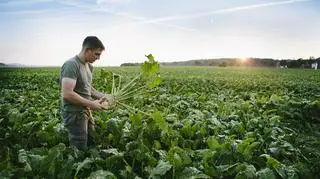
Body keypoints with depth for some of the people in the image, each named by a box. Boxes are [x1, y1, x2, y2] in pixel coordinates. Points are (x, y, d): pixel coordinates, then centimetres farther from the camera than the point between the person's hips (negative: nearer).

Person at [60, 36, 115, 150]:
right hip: (74, 113, -8)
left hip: (86, 112, 9)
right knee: (79, 150, 2)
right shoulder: (71, 65, -19)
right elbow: (67, 94, -26)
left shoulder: (88, 66, 10)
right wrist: (91, 104, -20)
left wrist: (101, 96, 3)